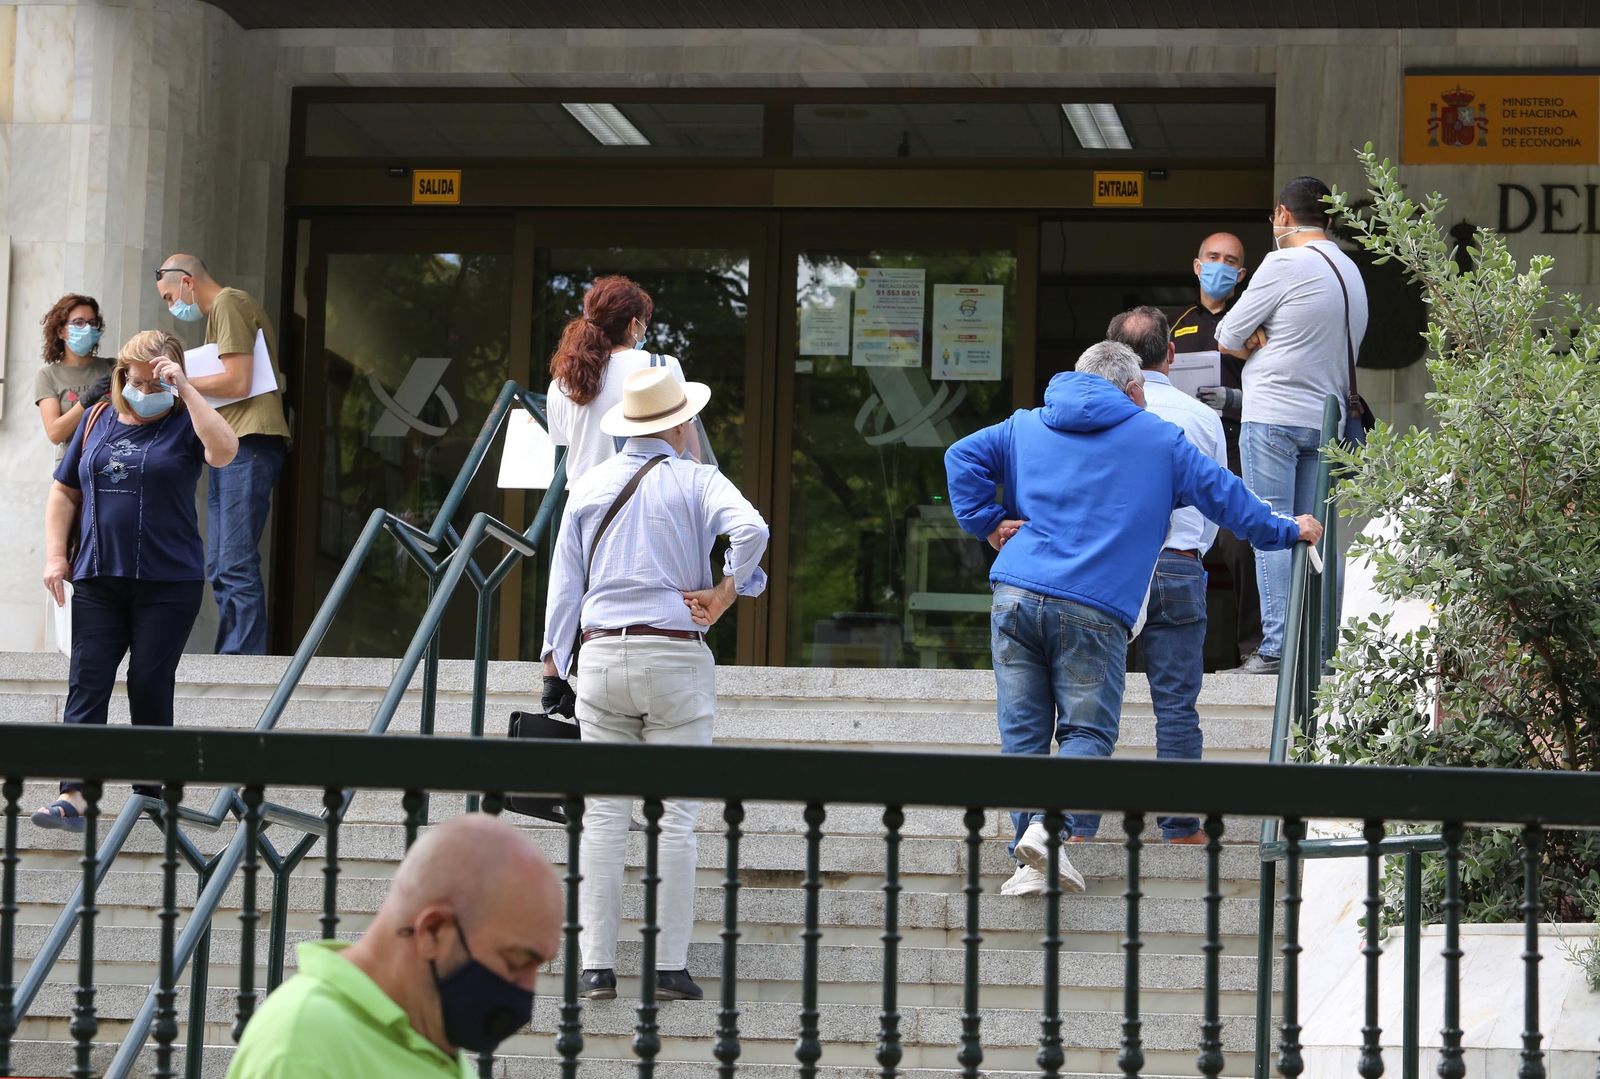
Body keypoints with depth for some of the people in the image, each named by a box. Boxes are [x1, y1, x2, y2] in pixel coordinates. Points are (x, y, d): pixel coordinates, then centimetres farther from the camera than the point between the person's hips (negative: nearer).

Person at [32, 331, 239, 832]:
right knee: (87, 682, -5)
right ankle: (74, 795, -10)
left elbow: (224, 451, -24)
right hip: (98, 579, 3)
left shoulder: (184, 425, -1)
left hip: (169, 582, -3)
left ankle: (150, 794, 12)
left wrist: (185, 389, -22)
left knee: (150, 685, 1)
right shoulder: (97, 420, 10)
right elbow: (65, 492, 17)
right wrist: (55, 554, 7)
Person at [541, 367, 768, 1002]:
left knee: (603, 817, 4)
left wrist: (554, 669, 14)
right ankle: (670, 967, -1)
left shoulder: (588, 487, 11)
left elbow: (563, 585, 10)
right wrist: (724, 594, -6)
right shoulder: (698, 483, 0)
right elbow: (751, 530, -20)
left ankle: (596, 966, 1)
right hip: (675, 657, -3)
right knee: (674, 818, 0)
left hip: (601, 657, 3)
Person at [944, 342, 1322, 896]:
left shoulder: (1026, 426, 20)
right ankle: (1046, 823, -24)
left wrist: (988, 522, 10)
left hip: (1016, 597, 3)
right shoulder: (1158, 438, 12)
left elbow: (963, 457, 10)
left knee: (1022, 732, 5)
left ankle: (1030, 860, -3)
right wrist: (1285, 530, 27)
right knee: (1088, 731, 1)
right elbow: (1221, 493, 15)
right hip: (1095, 610, -3)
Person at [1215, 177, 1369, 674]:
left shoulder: (1285, 264, -9)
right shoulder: (1350, 271, 15)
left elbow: (1228, 338, -4)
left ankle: (1277, 647, -9)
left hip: (1273, 414, -7)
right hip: (1326, 419, 7)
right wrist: (1268, 344, 10)